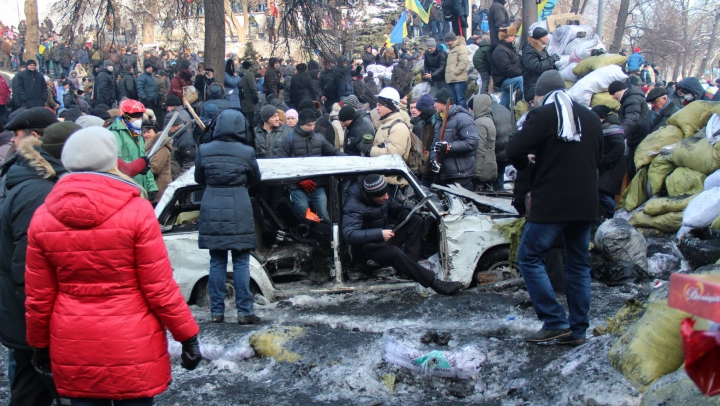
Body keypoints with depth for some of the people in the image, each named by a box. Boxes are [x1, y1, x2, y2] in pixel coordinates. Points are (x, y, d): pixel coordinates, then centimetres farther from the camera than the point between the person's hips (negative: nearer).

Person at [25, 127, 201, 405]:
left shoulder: (43, 218, -2)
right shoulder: (137, 211, -13)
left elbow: (38, 297, 3)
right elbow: (160, 288, -12)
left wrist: (40, 345, 17)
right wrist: (188, 336, -2)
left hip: (73, 350, 3)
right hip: (133, 347, -3)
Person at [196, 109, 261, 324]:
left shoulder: (204, 150, -2)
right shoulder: (246, 152, -8)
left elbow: (199, 178, 12)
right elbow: (255, 179, 9)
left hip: (212, 211, 2)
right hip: (238, 212, -2)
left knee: (217, 262, 10)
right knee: (241, 262, 4)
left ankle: (216, 311, 13)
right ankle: (244, 311, 6)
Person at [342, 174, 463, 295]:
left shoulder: (383, 197, -3)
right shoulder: (353, 206, -26)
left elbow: (396, 209, 13)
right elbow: (349, 235, -38)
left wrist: (407, 214, -12)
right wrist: (379, 234, -45)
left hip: (383, 241, 9)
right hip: (366, 250, -9)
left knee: (416, 220, -7)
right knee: (394, 252, -39)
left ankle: (410, 264, -18)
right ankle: (435, 283, -35)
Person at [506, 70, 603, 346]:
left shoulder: (542, 114, -5)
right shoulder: (590, 117, 14)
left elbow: (514, 150, -13)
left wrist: (525, 163, 8)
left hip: (551, 204, -6)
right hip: (586, 204, 7)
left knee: (529, 258, 3)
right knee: (579, 264, 13)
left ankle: (555, 322, -2)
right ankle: (577, 330, 16)